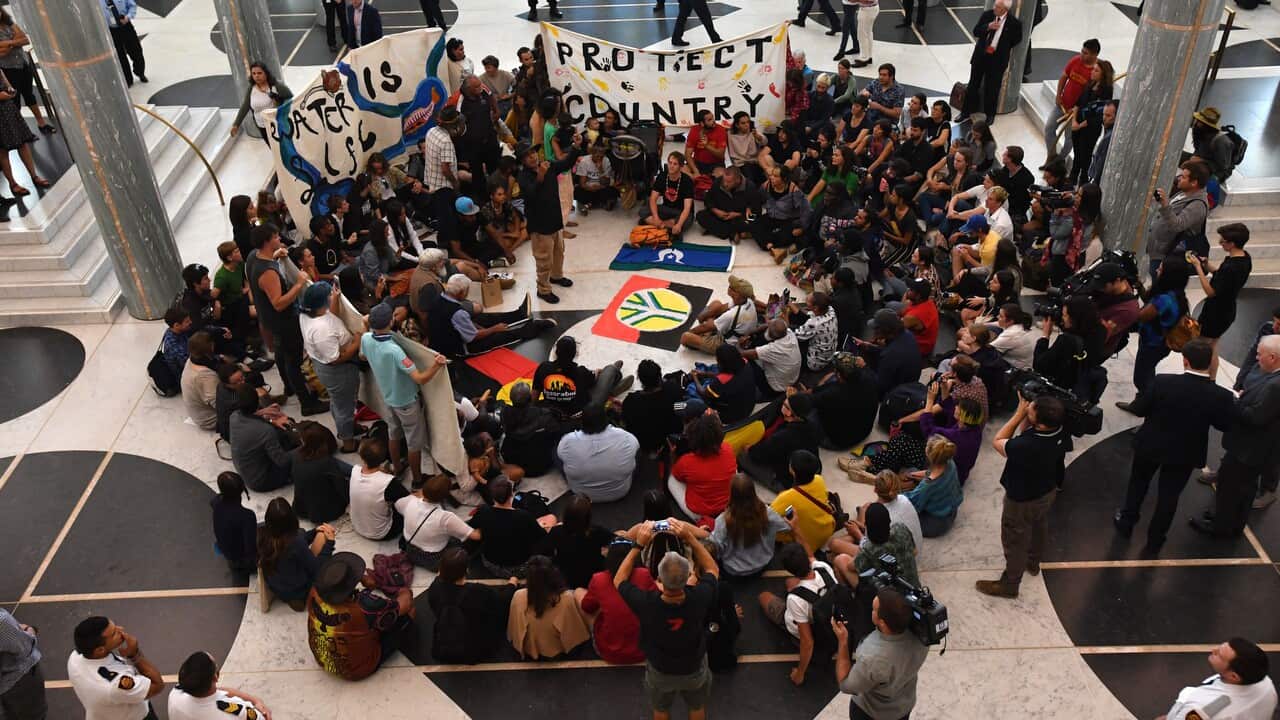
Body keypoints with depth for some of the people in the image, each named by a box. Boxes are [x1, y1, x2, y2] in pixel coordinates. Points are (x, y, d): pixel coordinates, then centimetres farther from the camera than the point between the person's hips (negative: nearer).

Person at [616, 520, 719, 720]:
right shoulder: (699, 598, -38)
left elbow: (619, 580, -17)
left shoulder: (646, 603, -40)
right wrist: (690, 538, -21)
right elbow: (713, 570, -14)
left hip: (659, 672, 0)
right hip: (694, 670, 0)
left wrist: (639, 544, -20)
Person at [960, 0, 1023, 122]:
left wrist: (1003, 48, 1)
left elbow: (1017, 39, 1)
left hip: (997, 59, -3)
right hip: (980, 56, 3)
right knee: (973, 85, 11)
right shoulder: (987, 14, -5)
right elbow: (976, 31, -5)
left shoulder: (1014, 23, -13)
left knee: (992, 88, 8)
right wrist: (988, 27, -22)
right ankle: (967, 111, 24)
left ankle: (990, 114, 26)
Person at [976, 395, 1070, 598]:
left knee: (1015, 542, 18)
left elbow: (997, 442, -24)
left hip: (1023, 500, -7)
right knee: (1039, 528, 33)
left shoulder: (1026, 447, -46)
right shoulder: (1062, 430, -25)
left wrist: (1020, 413, -27)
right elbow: (1027, 430, -7)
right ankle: (1033, 563, 61)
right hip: (1048, 491, 7)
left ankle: (1009, 585, 41)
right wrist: (1025, 412, -23)